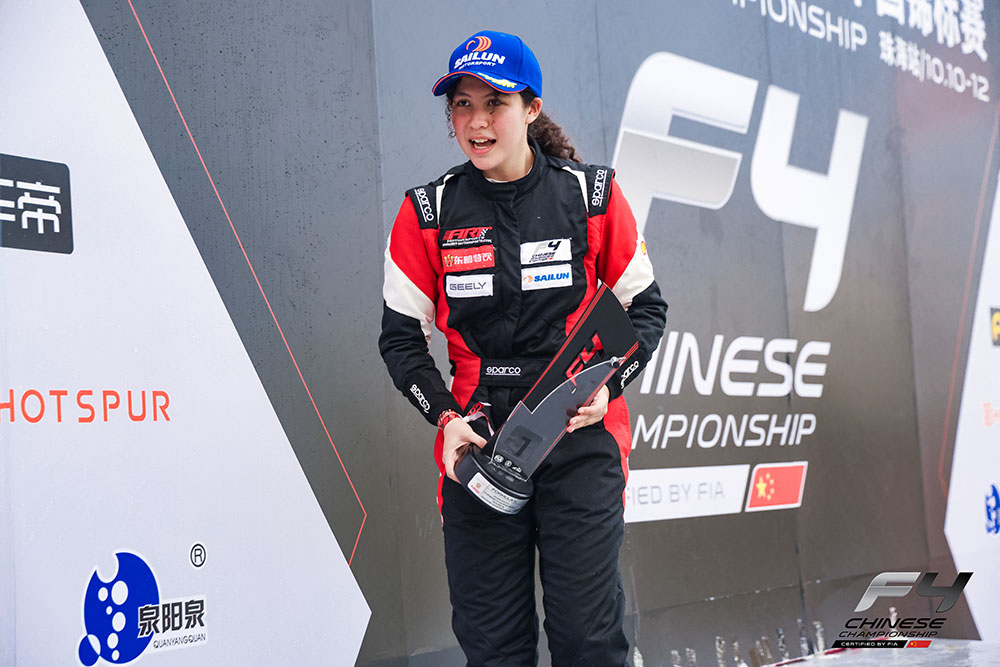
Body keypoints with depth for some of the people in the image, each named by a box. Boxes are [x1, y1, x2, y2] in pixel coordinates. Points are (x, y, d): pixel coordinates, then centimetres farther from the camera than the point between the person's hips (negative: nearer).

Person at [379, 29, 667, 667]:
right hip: (475, 443, 1)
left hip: (582, 433, -1)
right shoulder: (428, 212, 1)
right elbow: (401, 337, 6)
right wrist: (446, 417, -8)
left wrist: (607, 383, -9)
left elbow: (646, 308, 7)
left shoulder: (592, 195, -1)